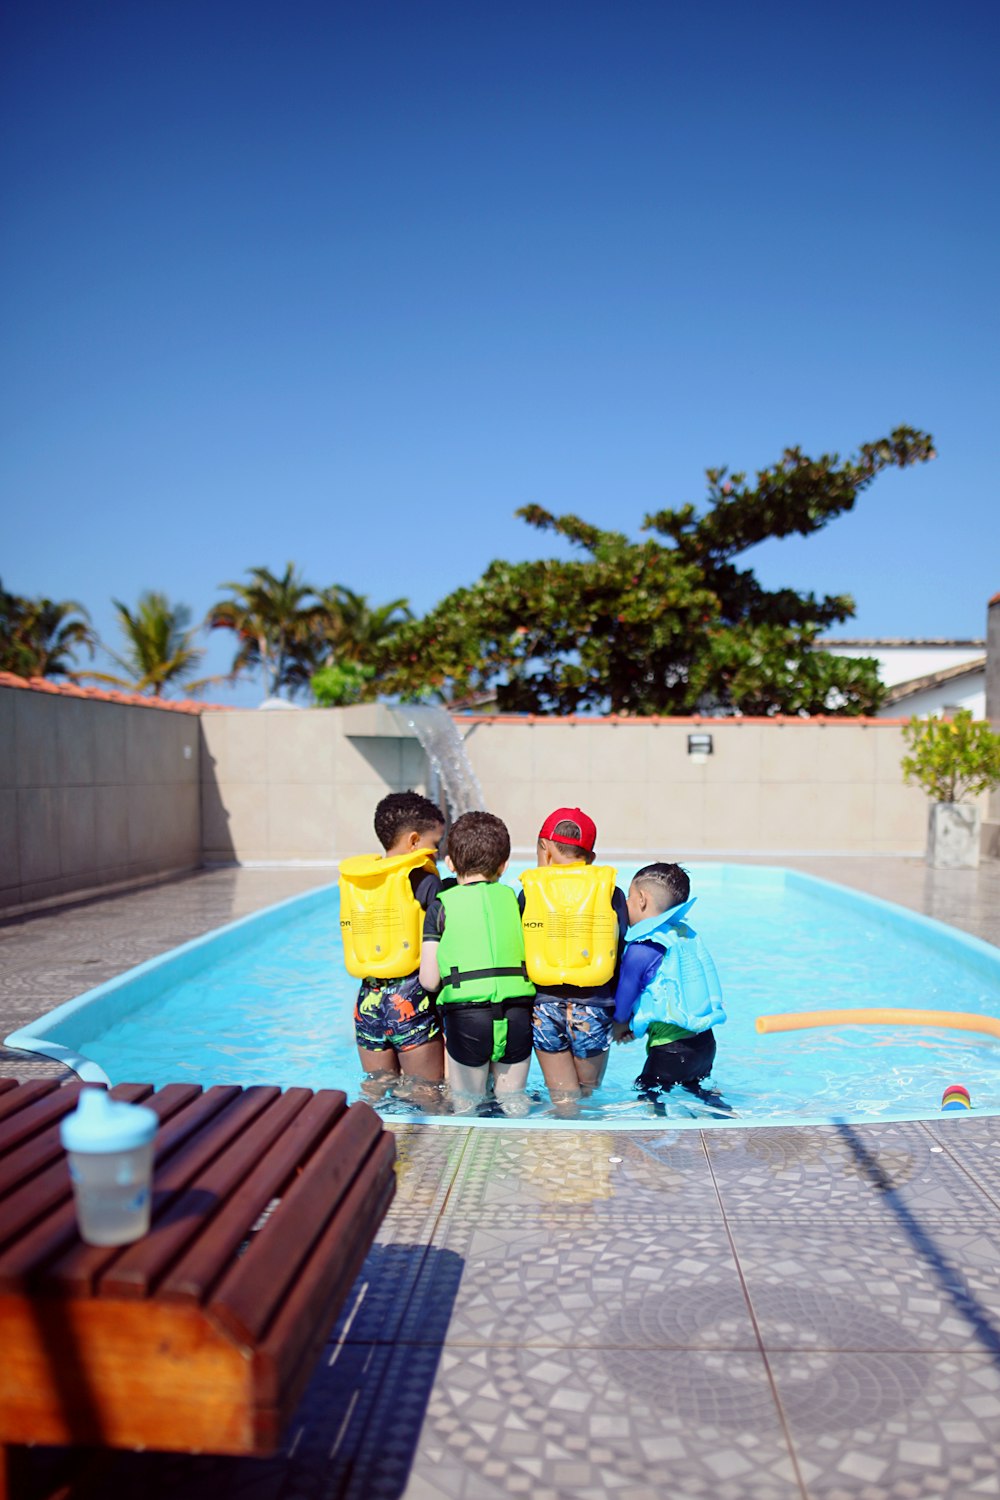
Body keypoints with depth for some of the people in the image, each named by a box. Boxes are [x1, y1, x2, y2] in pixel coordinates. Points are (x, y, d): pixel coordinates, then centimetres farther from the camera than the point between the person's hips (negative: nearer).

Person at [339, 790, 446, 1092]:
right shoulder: (422, 878, -8)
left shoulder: (352, 878, 9)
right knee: (427, 1094, 5)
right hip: (411, 999, -6)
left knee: (376, 1090, 18)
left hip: (368, 997, 6)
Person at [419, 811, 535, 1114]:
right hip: (517, 1016, 2)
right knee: (513, 1098, 21)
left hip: (466, 1018, -2)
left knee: (465, 1105, 17)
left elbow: (429, 980, -2)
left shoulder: (442, 906, 2)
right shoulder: (513, 899, 8)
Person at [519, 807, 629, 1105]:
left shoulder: (530, 890, 1)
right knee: (588, 1094, 17)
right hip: (593, 1008, 0)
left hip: (544, 1007, 0)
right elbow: (622, 957, 3)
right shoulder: (610, 891, 2)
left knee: (563, 1099, 10)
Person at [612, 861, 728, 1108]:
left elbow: (623, 999, -6)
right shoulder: (686, 934, 8)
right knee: (700, 1093, 25)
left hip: (671, 1050, -8)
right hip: (705, 1041, 9)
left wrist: (619, 1026, 16)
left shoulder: (641, 950, -17)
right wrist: (634, 1027, 17)